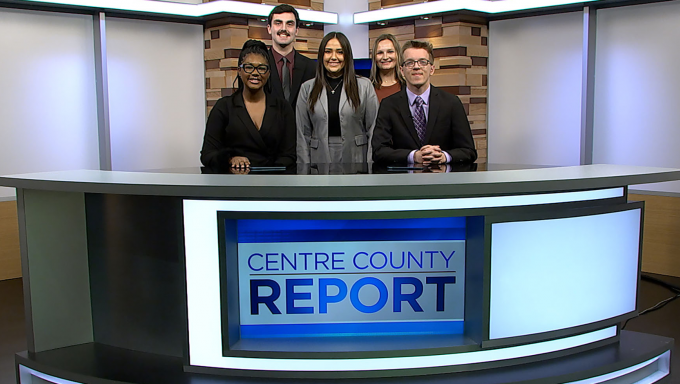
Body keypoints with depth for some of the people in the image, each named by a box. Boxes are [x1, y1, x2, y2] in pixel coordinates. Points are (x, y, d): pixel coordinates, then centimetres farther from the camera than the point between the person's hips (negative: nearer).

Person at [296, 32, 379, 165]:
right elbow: (302, 134, 6)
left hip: (356, 158, -1)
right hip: (320, 159, 1)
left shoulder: (365, 86, 4)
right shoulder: (307, 88, 7)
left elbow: (373, 130, 1)